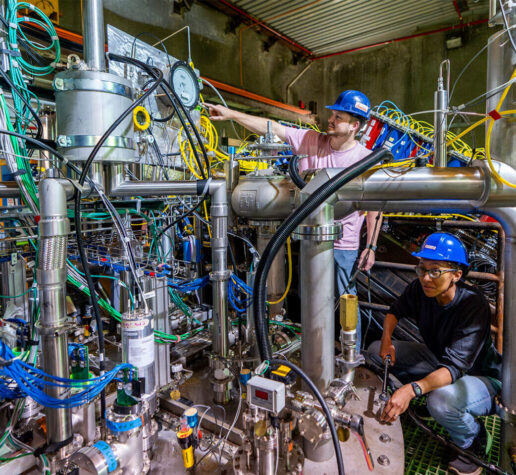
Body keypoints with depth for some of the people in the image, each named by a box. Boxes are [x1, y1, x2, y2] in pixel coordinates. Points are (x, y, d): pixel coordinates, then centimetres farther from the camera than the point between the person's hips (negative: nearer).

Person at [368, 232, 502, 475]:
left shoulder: (474, 306, -32)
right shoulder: (419, 290, -16)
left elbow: (455, 366, -40)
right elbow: (395, 311, 6)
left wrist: (411, 389, -54)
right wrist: (386, 339, -14)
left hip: (482, 377, -5)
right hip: (438, 360, 6)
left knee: (441, 400, -38)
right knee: (376, 351, -8)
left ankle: (473, 441, -3)